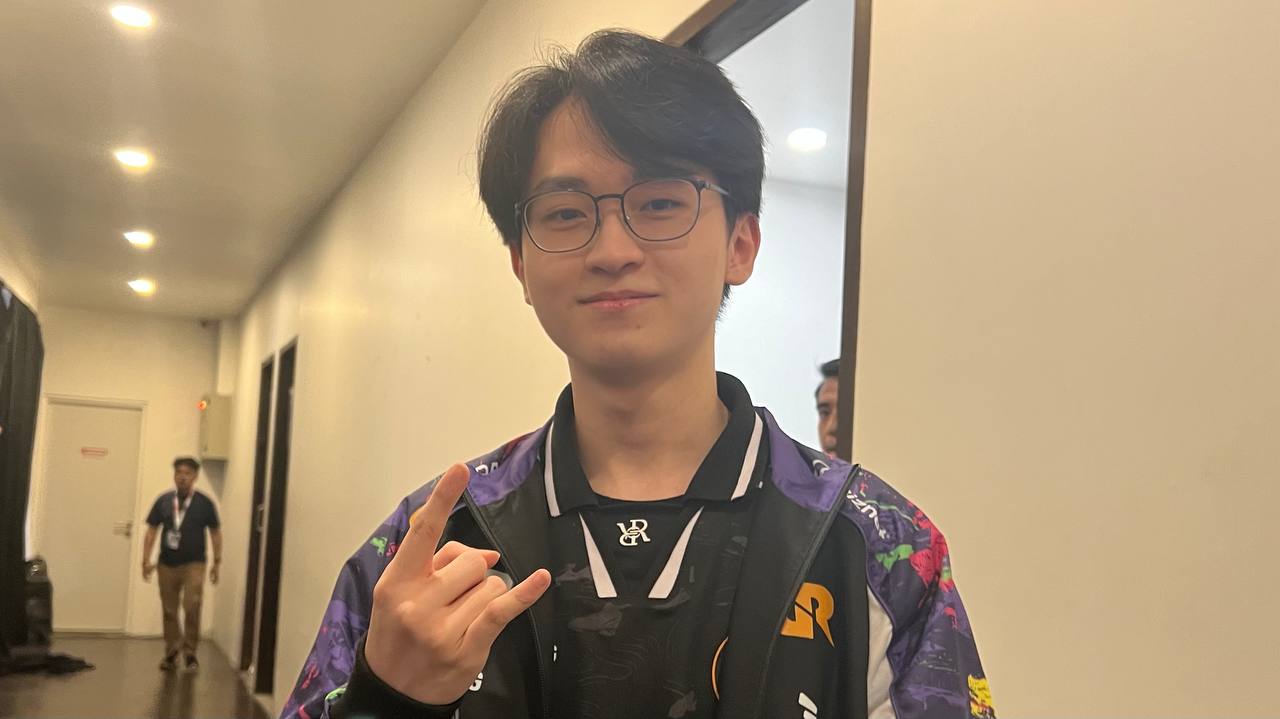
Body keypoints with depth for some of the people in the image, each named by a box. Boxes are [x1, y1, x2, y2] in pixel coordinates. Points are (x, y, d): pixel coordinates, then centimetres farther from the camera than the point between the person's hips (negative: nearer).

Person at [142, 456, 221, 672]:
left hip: (193, 564, -2)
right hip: (167, 564, 3)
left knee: (192, 607, -15)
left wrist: (217, 562, 2)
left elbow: (215, 533, 6)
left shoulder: (205, 503, -1)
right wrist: (146, 560, -1)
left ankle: (190, 653, 0)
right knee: (169, 610, 8)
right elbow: (151, 531, 6)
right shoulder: (163, 501, 3)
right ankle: (171, 653, 23)